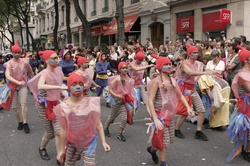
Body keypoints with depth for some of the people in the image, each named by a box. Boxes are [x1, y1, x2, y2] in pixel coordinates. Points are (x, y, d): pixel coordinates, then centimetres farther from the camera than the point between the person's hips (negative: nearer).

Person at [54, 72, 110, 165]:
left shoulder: (91, 103, -12)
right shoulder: (64, 107, -10)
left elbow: (98, 124, -6)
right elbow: (63, 130, -3)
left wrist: (103, 142, -11)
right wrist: (62, 150, 2)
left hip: (89, 142, -1)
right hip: (72, 143, 2)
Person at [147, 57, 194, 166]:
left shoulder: (172, 80, 6)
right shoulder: (157, 81, -14)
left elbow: (180, 96, 13)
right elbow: (150, 101, -18)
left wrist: (188, 107, -2)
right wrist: (155, 119, -24)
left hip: (170, 114, 7)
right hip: (160, 114, -7)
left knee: (169, 140, 14)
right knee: (164, 140, -2)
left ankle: (152, 149, 40)